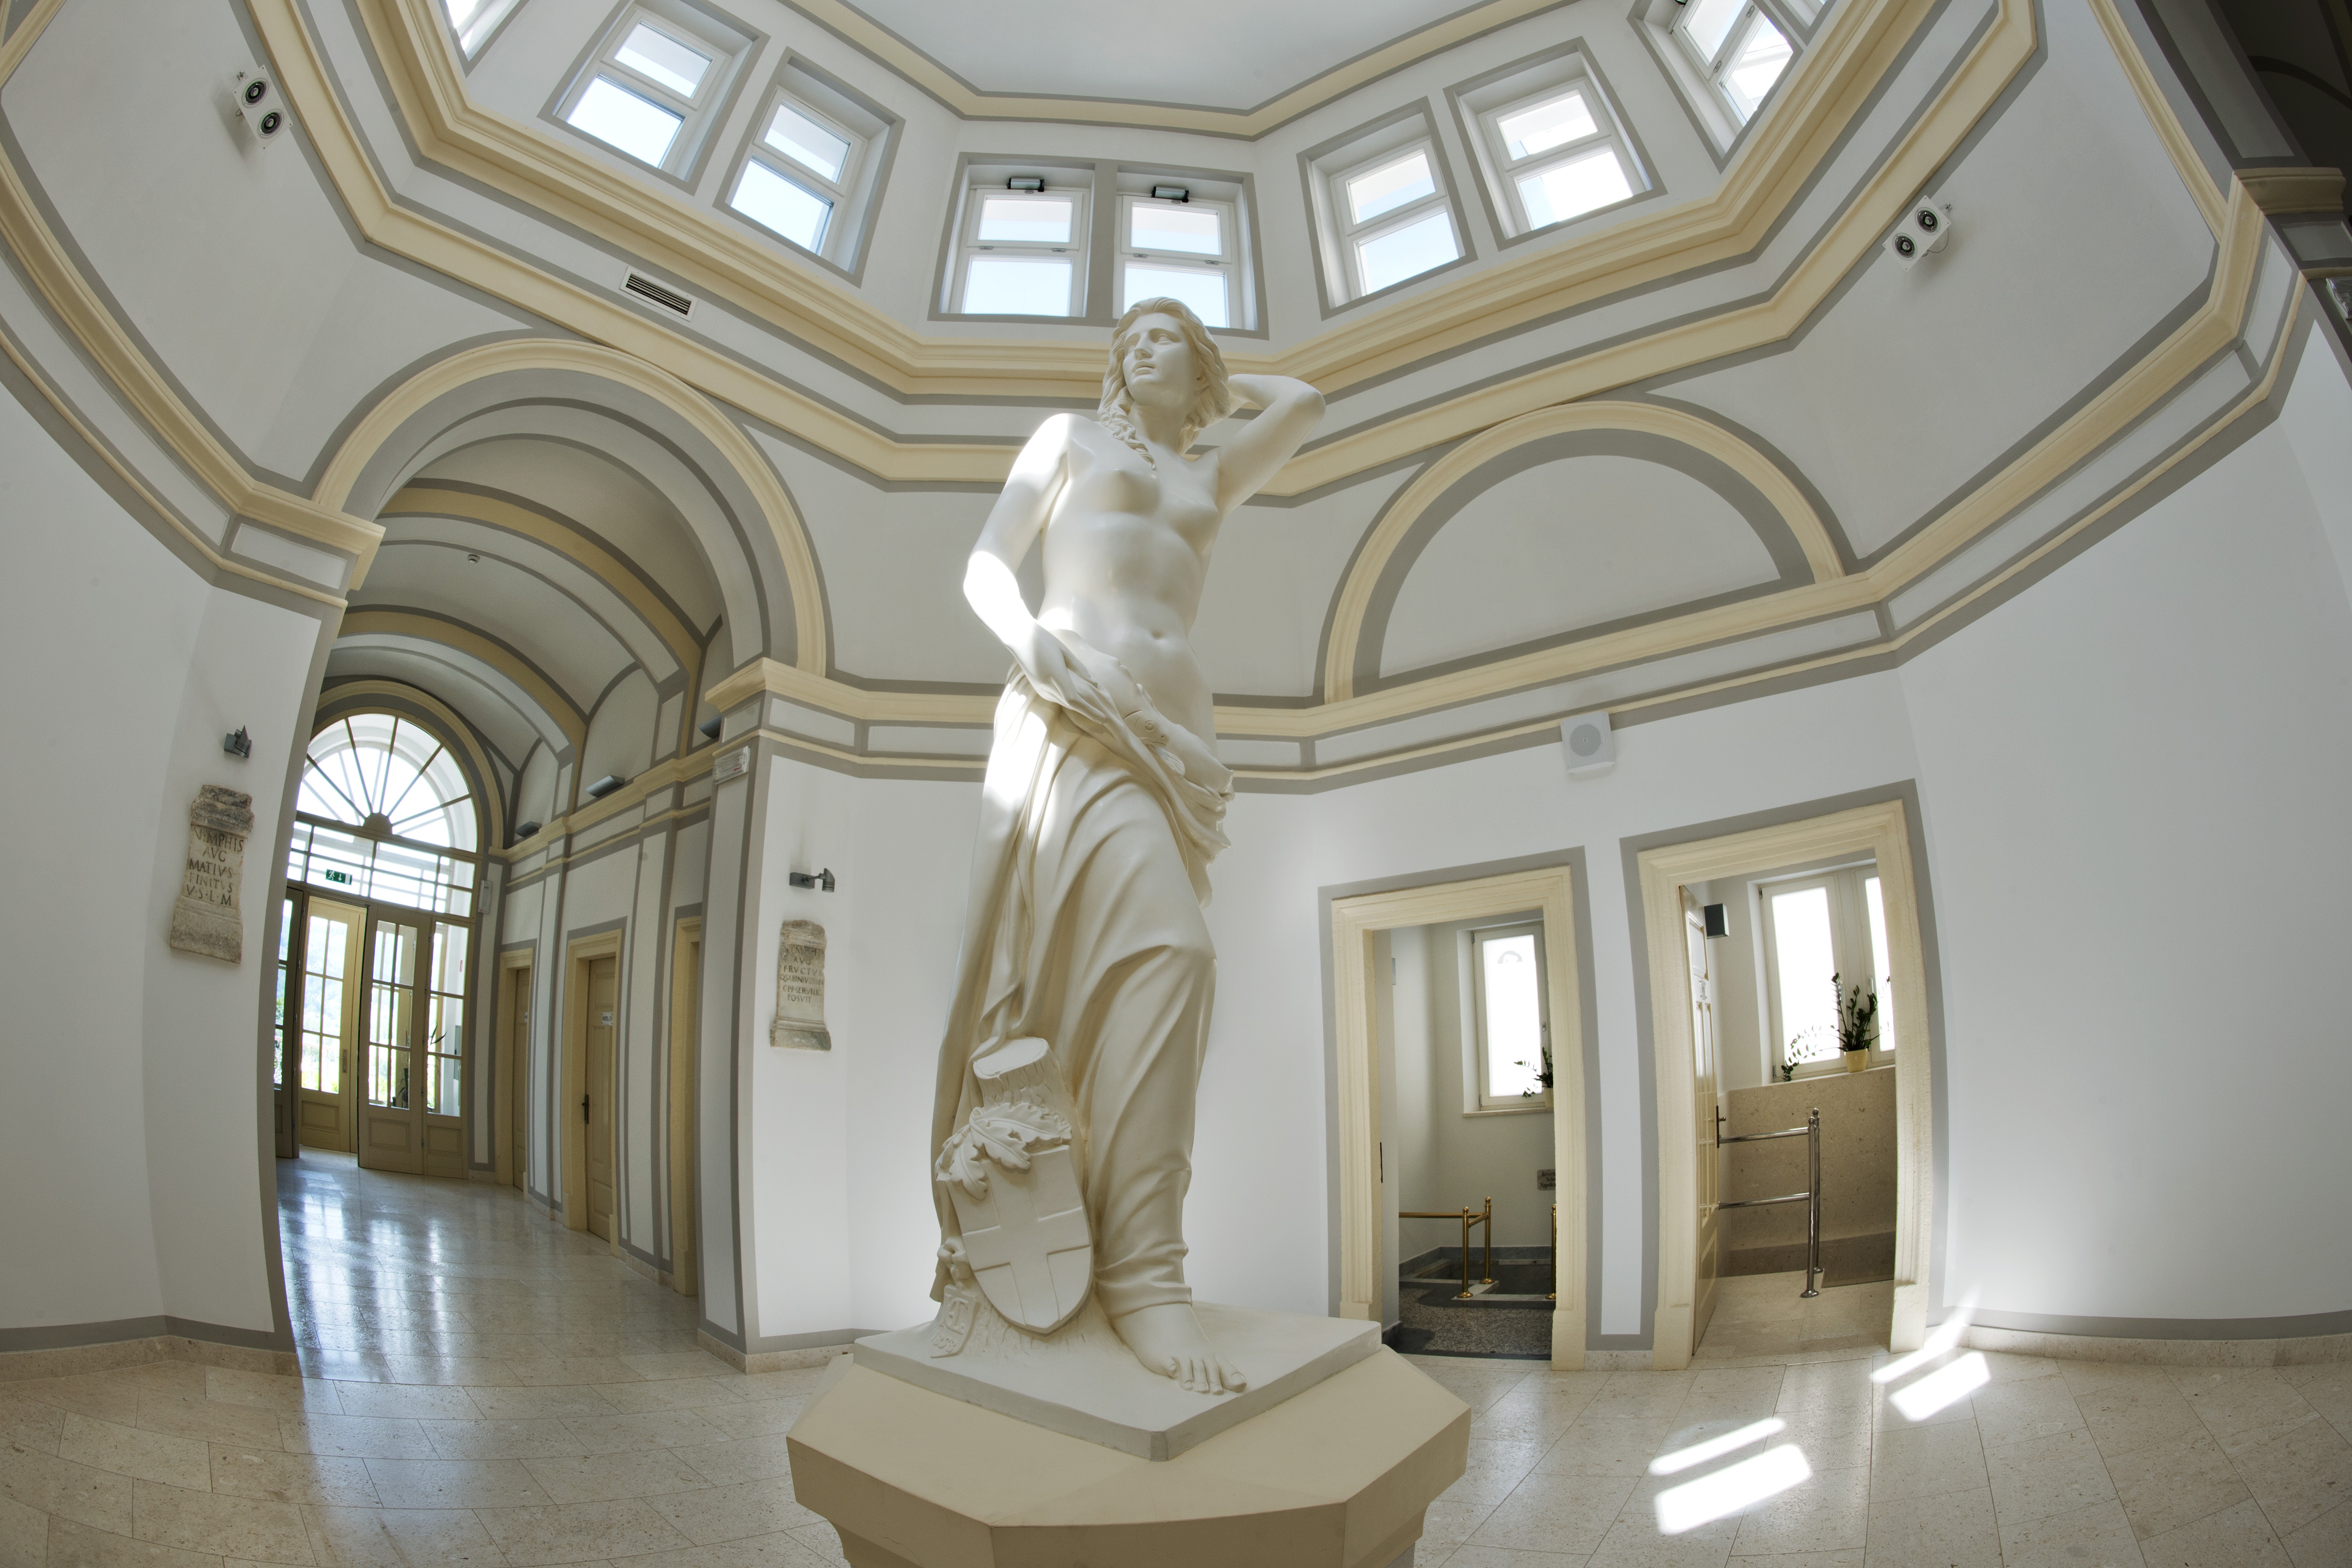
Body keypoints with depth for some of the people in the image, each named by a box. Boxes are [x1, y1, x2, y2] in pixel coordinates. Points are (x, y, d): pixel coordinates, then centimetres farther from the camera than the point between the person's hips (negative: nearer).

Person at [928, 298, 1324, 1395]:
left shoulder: (1212, 480, 30)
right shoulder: (1070, 435, 20)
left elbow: (1305, 405, 17)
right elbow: (985, 565, 10)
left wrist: (1222, 385, 34)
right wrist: (1029, 636, -11)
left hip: (1174, 725, 5)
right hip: (1071, 709, -5)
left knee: (1145, 962, -5)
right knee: (1163, 947, -25)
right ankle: (1141, 1266, -25)